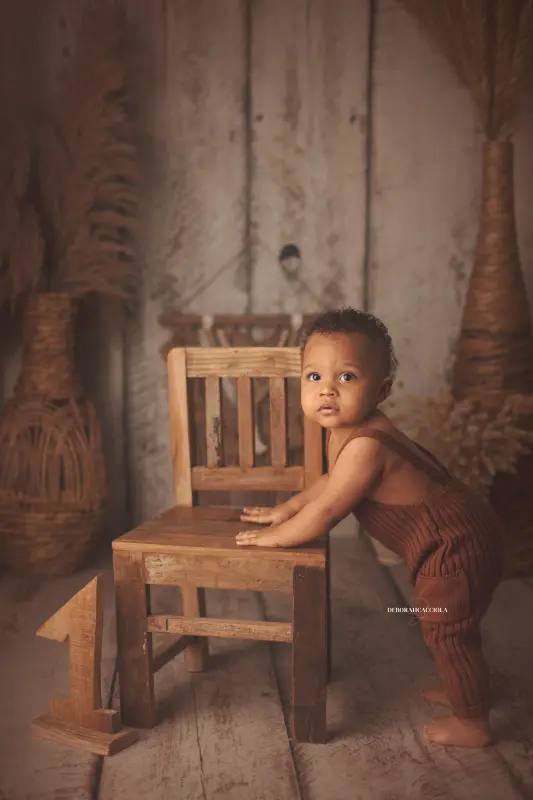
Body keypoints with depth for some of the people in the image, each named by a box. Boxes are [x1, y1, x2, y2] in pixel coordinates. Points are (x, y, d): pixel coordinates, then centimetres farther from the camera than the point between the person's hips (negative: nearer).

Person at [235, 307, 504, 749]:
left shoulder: (365, 446, -32)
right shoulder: (347, 431, 0)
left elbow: (324, 513, -26)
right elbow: (331, 482, 20)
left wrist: (274, 536, -11)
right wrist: (284, 509, 20)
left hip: (456, 546, -10)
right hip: (457, 532, 10)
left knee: (448, 633, 4)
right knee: (446, 628, 26)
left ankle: (473, 724, 23)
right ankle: (462, 689, 48)